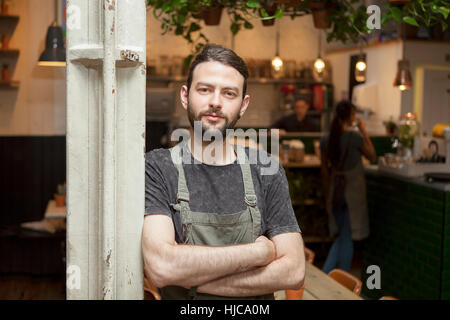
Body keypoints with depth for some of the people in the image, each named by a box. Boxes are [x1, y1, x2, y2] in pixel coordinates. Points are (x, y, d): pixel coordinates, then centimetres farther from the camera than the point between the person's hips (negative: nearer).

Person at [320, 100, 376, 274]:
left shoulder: (326, 140, 0)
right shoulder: (355, 137, -16)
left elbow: (325, 171, 6)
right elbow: (372, 156, 0)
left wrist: (327, 197, 14)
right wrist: (364, 131, 4)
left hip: (335, 192, 5)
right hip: (352, 192, -5)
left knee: (342, 237, 20)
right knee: (347, 238, 4)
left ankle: (325, 273, 13)